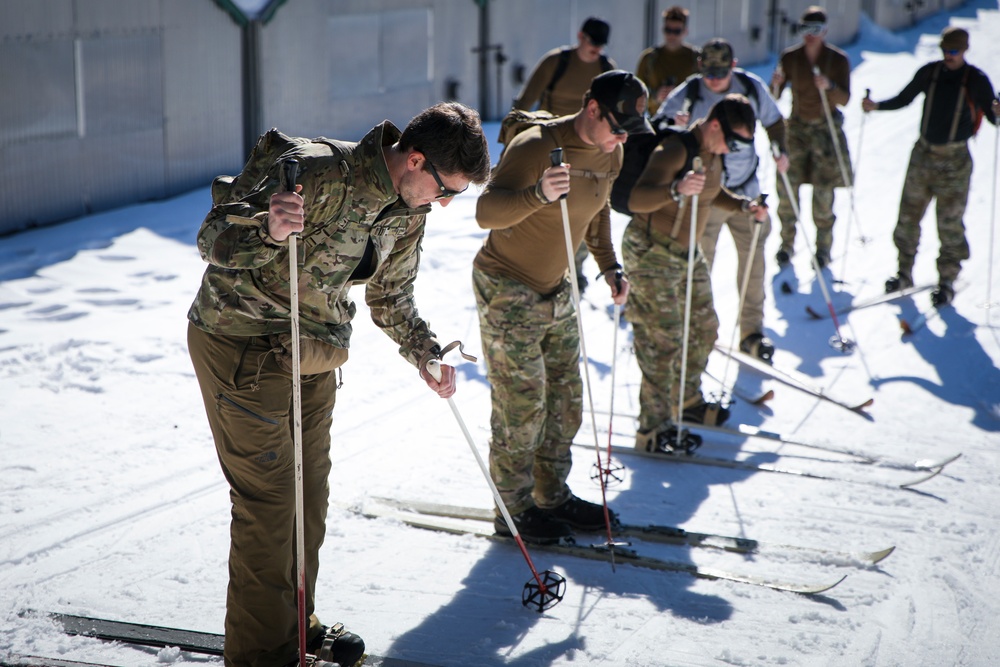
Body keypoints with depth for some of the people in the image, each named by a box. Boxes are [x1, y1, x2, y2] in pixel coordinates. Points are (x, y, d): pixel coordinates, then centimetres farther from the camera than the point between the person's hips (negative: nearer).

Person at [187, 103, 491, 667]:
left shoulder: (408, 210, 1)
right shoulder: (317, 173, -26)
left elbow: (391, 297, 17)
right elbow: (213, 240, -26)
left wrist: (426, 353, 5)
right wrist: (269, 232, -46)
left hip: (314, 357, 8)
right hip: (242, 346, -8)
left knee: (310, 494, 15)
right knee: (268, 499, -6)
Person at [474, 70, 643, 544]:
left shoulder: (610, 153, 1)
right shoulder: (535, 147, -24)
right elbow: (486, 212, -33)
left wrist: (609, 265, 7)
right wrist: (538, 195, -50)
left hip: (556, 290, 8)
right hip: (507, 289, -8)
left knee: (566, 398, 12)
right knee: (523, 402, -5)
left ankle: (553, 496, 26)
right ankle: (514, 509, 8)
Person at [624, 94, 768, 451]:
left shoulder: (712, 153, 6)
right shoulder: (674, 150, -23)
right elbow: (636, 199, -33)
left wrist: (744, 205, 8)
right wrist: (675, 190, -50)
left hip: (687, 254, 10)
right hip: (651, 253, -10)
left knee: (704, 328, 17)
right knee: (664, 340, -10)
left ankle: (688, 400, 36)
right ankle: (654, 428, -4)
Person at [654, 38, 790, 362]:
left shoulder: (752, 87, -3)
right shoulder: (687, 95, -13)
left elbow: (773, 120, 15)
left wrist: (780, 149, -1)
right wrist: (672, 124, -37)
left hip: (747, 190, 3)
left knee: (753, 260, 8)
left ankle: (752, 331, 21)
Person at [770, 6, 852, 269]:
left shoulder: (838, 60, -5)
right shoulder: (790, 58, 0)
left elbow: (844, 99, -10)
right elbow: (774, 96, 0)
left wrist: (829, 87, -30)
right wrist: (776, 84, -23)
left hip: (827, 128, -2)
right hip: (797, 126, 2)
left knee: (823, 189, -5)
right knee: (788, 186, -7)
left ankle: (823, 247, 8)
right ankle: (787, 243, 7)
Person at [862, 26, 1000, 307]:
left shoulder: (976, 80, -6)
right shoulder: (929, 73, 3)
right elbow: (903, 99, 12)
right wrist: (876, 106, -3)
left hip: (954, 161, -4)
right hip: (923, 155, 4)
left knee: (949, 223, -3)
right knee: (908, 215, 6)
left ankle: (947, 282, 9)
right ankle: (904, 272, 20)